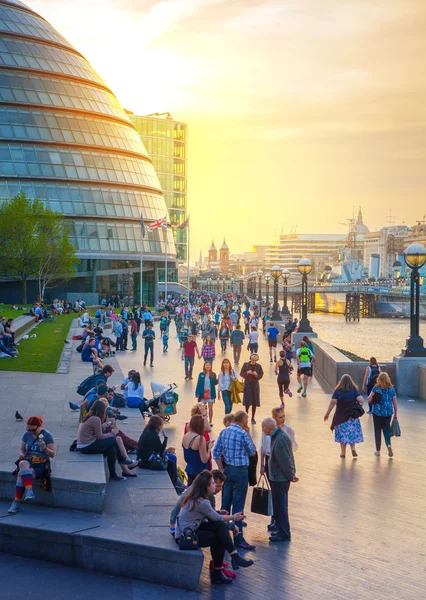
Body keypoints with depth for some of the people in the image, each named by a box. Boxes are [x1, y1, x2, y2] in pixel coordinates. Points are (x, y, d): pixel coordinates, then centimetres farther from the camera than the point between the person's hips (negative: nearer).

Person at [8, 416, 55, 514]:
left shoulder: (47, 435, -3)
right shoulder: (27, 434, 9)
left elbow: (52, 455, -4)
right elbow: (21, 449, 19)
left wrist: (44, 447, -22)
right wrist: (21, 454, -5)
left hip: (41, 465, -3)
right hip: (28, 462, 4)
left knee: (21, 474, -29)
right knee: (23, 464, -34)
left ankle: (17, 503, -28)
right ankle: (29, 491, -40)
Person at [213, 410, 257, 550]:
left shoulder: (224, 432, 6)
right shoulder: (243, 434, -15)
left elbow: (216, 452, 7)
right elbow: (252, 452, -3)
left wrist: (221, 469, 10)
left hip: (227, 469, 7)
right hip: (240, 471, -7)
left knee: (226, 503, 15)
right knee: (238, 506, -5)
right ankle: (238, 538, -5)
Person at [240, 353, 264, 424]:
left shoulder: (258, 366, 1)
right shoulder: (246, 365, -1)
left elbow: (261, 375, 2)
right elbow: (241, 374, 0)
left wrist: (256, 374, -19)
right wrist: (247, 372, -18)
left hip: (255, 385, 1)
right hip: (247, 384, -1)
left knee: (254, 402, 3)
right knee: (247, 402, -5)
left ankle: (253, 418, 12)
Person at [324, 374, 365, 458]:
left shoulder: (337, 391, -6)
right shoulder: (354, 390, -2)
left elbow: (332, 403, -11)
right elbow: (361, 400, -12)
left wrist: (327, 413, -5)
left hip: (341, 416, -1)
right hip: (352, 416, 1)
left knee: (342, 433, 9)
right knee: (352, 432, 17)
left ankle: (343, 452, 14)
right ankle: (353, 448, 3)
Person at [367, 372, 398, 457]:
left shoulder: (376, 388, -7)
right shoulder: (392, 389, 0)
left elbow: (369, 399, -13)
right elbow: (395, 403, 3)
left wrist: (373, 401, 10)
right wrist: (395, 414, 12)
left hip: (377, 412, -2)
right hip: (388, 413, 2)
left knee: (378, 430, 9)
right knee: (386, 429, 10)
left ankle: (378, 450, 14)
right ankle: (388, 445, -16)